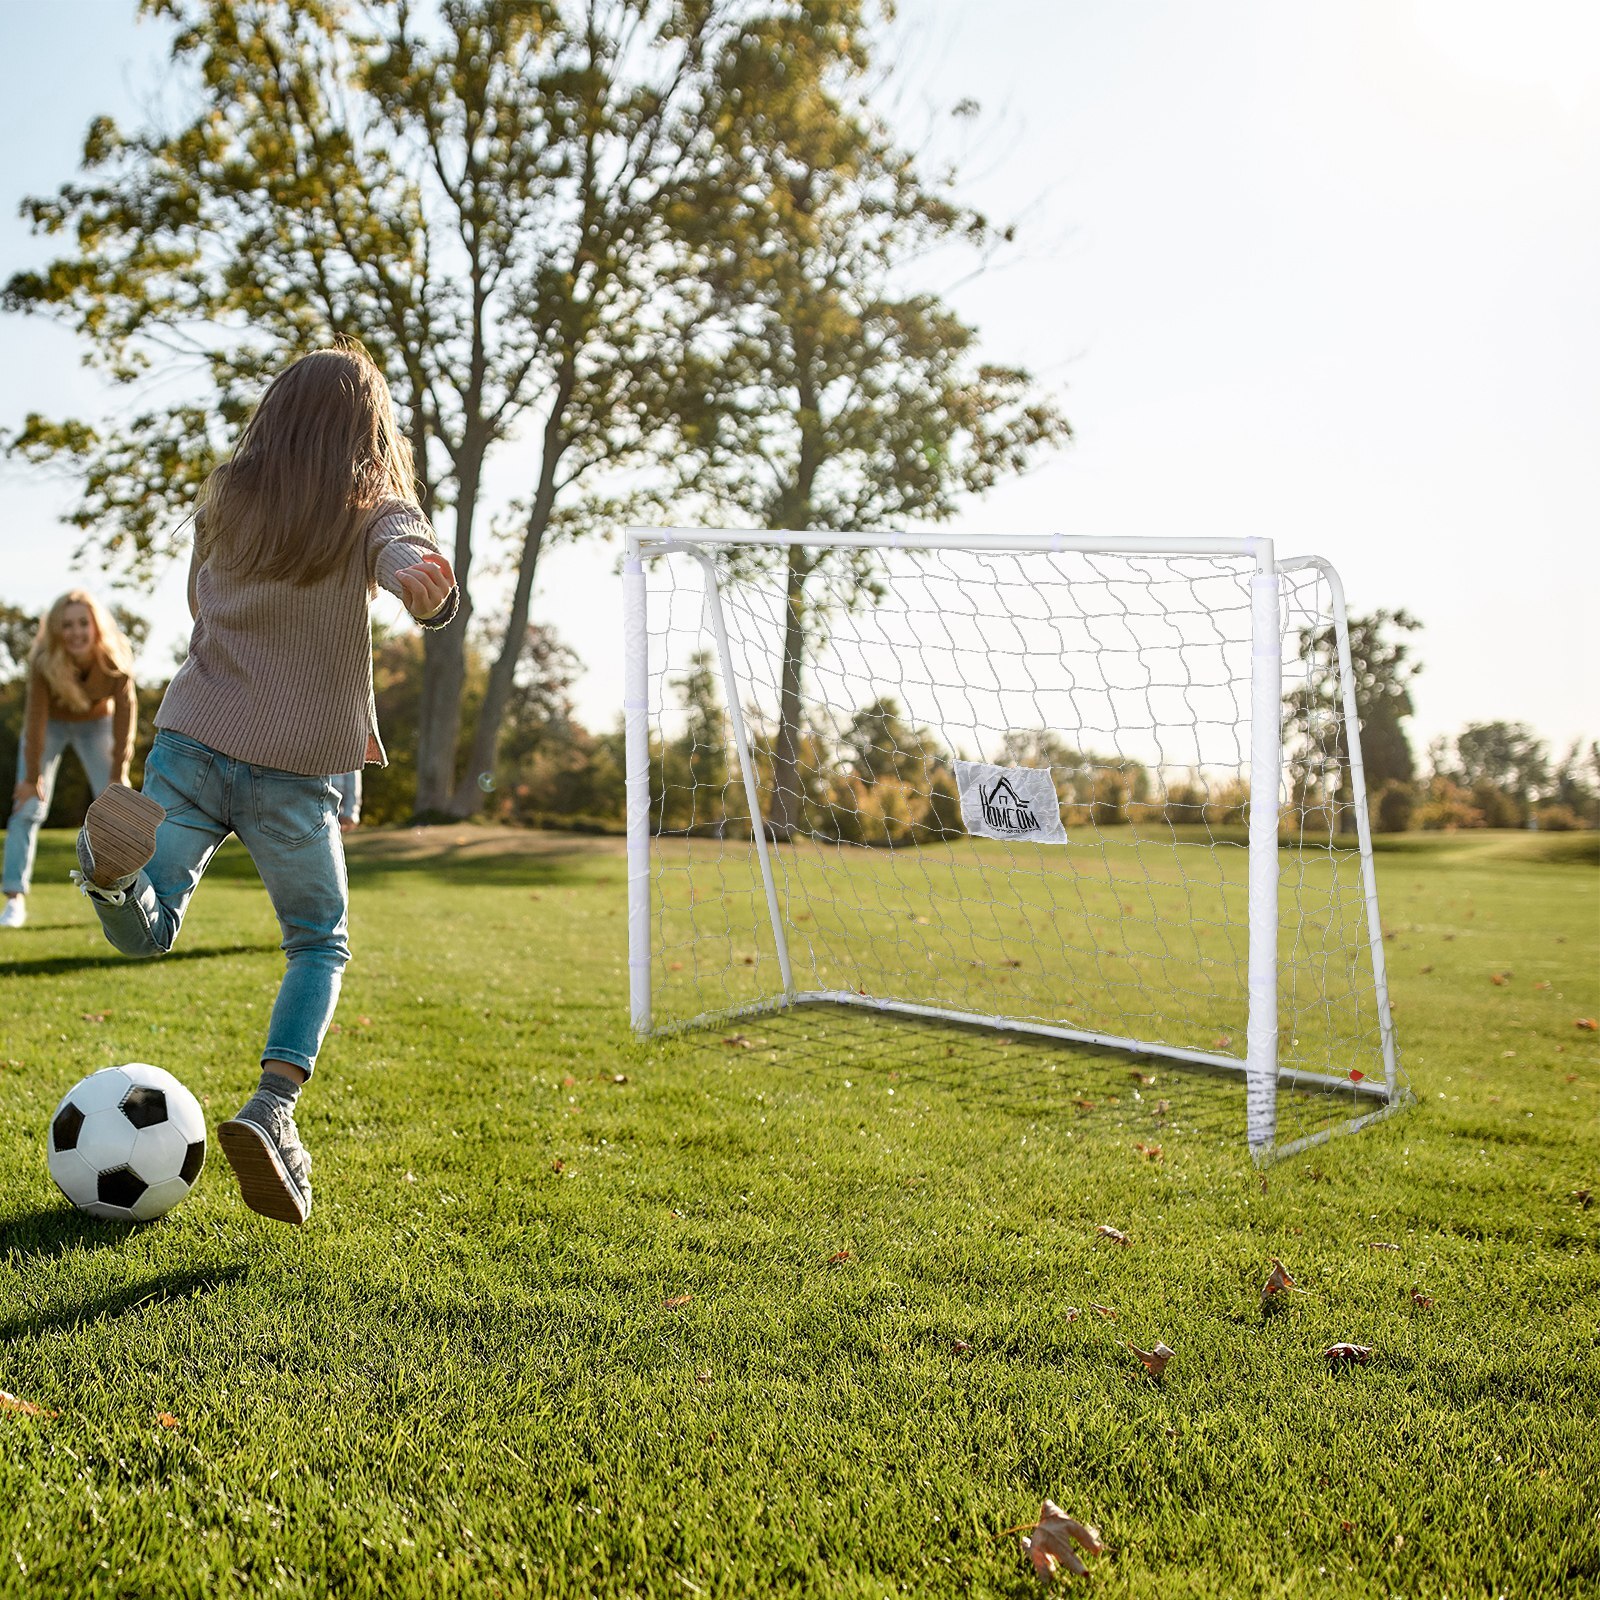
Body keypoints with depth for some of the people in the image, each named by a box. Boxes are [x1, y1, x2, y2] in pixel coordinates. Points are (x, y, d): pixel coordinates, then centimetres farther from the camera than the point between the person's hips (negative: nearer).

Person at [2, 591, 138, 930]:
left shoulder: (117, 660, -31)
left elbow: (124, 715, -24)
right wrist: (32, 777, -20)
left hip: (96, 724, 1)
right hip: (51, 724, -1)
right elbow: (36, 718, -26)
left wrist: (118, 775, -21)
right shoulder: (43, 661, -33)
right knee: (28, 808, -10)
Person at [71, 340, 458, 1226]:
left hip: (192, 739, 3)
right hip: (294, 771, -2)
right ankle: (272, 1110, -7)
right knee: (320, 944, 14)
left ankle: (112, 863, -28)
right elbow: (409, 553, -25)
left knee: (145, 930, 7)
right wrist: (417, 573, -49)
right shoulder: (374, 512, -1)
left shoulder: (222, 498, 10)